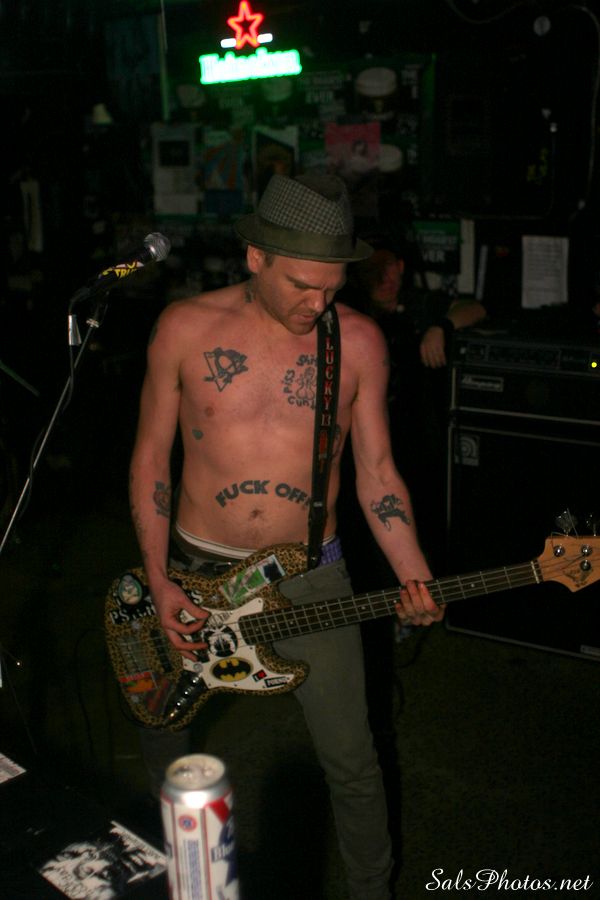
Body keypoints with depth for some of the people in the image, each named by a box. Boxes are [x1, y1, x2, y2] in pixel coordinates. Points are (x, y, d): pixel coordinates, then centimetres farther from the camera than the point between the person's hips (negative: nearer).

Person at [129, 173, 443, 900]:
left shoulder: (358, 341, -8)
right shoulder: (186, 327, -10)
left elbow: (375, 472, -3)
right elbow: (151, 453, -3)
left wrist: (413, 579, -16)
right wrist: (157, 582, -9)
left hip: (310, 574, 0)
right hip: (192, 568, 1)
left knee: (350, 759, 4)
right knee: (159, 729, 20)